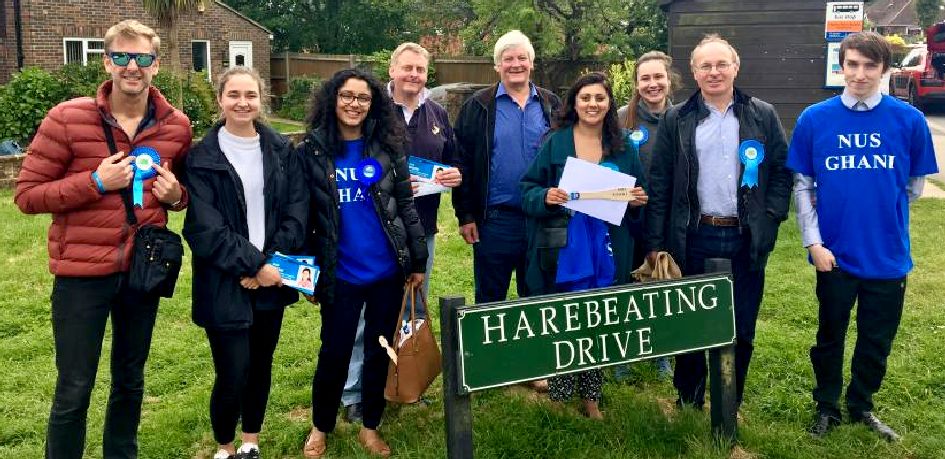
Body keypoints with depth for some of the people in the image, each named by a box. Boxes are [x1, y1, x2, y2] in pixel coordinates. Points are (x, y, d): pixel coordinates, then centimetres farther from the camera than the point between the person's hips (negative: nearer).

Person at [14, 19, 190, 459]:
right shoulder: (66, 118, -11)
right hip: (82, 272, -3)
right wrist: (95, 182, -21)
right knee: (74, 391, 5)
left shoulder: (176, 126, 1)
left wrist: (175, 194, -7)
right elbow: (26, 194, -9)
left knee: (130, 381, 19)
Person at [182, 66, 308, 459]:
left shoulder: (282, 150, 6)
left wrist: (269, 262, -11)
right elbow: (205, 227, -11)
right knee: (232, 376, -4)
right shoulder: (202, 157, -5)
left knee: (261, 366, 14)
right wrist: (252, 265, -17)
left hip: (272, 277, 4)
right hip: (225, 284, -3)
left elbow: (296, 211, 1)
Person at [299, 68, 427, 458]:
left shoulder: (387, 147, 1)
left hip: (387, 271, 2)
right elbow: (303, 213, 1)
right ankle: (320, 428, 29)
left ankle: (370, 427, 31)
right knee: (335, 353, 6)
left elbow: (405, 204, 4)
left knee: (379, 351, 12)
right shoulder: (312, 150, -2)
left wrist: (417, 260, 4)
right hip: (340, 274, -1)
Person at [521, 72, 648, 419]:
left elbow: (638, 196, 15)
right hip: (564, 250, -2)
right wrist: (545, 197, -19)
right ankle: (558, 397, 17)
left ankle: (591, 397, 25)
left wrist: (639, 200, -7)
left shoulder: (623, 147, 8)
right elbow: (527, 189, 1)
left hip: (608, 251, 3)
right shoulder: (555, 143, 0)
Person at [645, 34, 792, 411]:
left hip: (746, 241, 1)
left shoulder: (763, 116, 4)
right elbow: (659, 185, 1)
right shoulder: (676, 120, 2)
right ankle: (689, 402, 28)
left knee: (741, 332, 8)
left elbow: (783, 172, 7)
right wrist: (656, 244, -3)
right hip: (694, 239, 0)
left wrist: (770, 218, -6)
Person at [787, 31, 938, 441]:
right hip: (835, 253, -1)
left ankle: (862, 406, 37)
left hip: (888, 254, 1)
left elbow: (915, 184, 6)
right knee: (830, 336, 16)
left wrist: (882, 214, 5)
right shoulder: (814, 119, -7)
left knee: (877, 340, 15)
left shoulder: (909, 120, -7)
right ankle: (826, 406, 34)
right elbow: (802, 185, -3)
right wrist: (813, 241, -9)